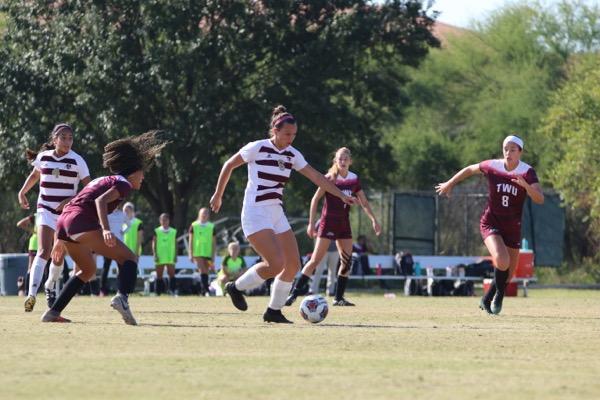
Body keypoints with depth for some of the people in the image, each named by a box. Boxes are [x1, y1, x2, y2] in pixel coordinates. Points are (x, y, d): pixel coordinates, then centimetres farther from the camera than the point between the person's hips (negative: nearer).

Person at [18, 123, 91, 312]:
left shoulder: (77, 160, -7)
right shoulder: (43, 157, 0)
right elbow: (34, 175, 21)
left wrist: (70, 200, -19)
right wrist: (22, 192, 9)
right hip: (46, 210, 0)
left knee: (59, 256, 9)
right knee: (43, 251, -20)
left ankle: (50, 286, 40)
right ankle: (32, 294, -32)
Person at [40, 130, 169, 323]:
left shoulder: (103, 180, 31)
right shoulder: (123, 183, 4)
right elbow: (101, 201, -15)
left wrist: (62, 242, 37)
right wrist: (106, 229, -28)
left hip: (63, 221, 9)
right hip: (82, 221, -9)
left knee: (88, 270, 28)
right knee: (129, 258, -7)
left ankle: (53, 313, 22)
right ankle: (122, 298, -35)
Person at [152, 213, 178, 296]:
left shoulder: (174, 232, 8)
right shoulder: (157, 231, 5)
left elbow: (175, 245, 10)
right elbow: (154, 244, 4)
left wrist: (175, 256, 4)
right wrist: (155, 255, -5)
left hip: (170, 257, 0)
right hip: (159, 258, 0)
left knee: (171, 274, -9)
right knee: (159, 275, 4)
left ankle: (173, 291, -9)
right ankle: (158, 292, 9)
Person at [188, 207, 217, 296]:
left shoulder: (211, 227, 6)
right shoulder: (194, 226, 4)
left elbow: (214, 243, 7)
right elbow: (191, 241, 6)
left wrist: (213, 256, 2)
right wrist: (191, 254, 1)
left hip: (208, 253, 2)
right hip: (198, 253, -2)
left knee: (205, 272, 3)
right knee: (202, 271, -15)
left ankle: (203, 290, 9)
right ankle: (205, 289, -22)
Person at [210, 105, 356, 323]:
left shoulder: (292, 155, 8)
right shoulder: (258, 148, -9)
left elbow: (316, 177, 9)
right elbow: (229, 165, 1)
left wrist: (341, 195, 2)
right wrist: (218, 195, 6)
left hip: (276, 213, 7)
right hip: (255, 213, -7)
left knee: (293, 264, 1)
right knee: (276, 264, -18)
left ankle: (274, 311, 14)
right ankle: (236, 287, 4)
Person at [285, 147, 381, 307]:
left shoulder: (354, 179, 4)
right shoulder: (330, 178, -10)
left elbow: (364, 202, 12)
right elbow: (315, 199, -8)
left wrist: (374, 220, 5)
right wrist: (311, 223, -12)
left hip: (344, 223, 5)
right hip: (328, 222, -5)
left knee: (347, 261, 0)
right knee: (315, 260, -11)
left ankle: (338, 297, 9)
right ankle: (294, 294, -10)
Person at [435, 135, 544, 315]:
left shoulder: (527, 173, -13)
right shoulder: (492, 166, -9)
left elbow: (540, 199, -25)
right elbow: (470, 169, 11)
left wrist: (526, 186, -44)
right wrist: (449, 184, 21)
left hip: (513, 228, 2)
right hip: (491, 224, -2)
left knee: (508, 275, 9)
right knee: (502, 260, -28)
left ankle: (487, 299, 37)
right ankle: (499, 294, -1)